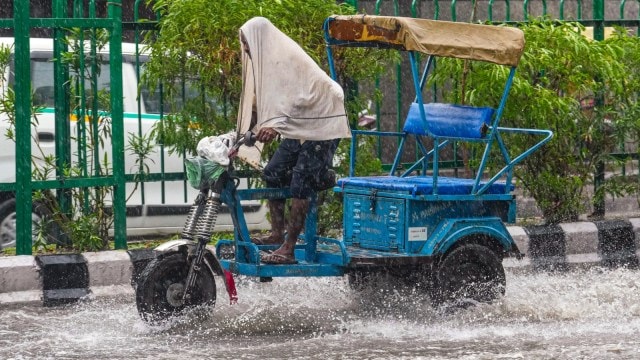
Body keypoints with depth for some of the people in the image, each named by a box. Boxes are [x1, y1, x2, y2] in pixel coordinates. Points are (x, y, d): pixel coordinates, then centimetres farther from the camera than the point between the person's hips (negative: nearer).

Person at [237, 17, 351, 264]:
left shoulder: (286, 58, -17)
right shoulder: (266, 60, 13)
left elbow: (296, 96, -30)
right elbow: (259, 103, 17)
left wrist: (276, 125, -43)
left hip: (320, 124, -10)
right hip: (298, 128, 10)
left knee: (300, 185, -13)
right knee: (273, 174, 7)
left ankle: (288, 249, -14)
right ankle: (277, 234, 14)